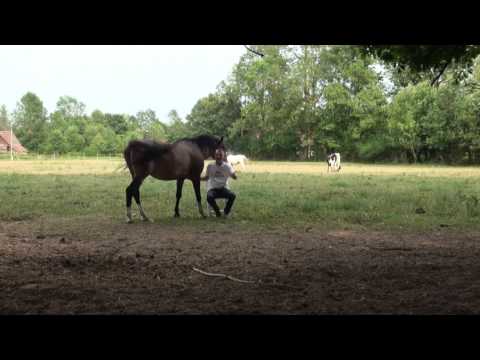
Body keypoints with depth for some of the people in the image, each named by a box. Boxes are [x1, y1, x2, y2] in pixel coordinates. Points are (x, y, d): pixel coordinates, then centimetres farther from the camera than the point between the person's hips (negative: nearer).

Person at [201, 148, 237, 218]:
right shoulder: (210, 166, 1)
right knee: (209, 197, -35)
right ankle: (217, 211, -6)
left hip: (223, 188, 0)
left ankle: (226, 211, -4)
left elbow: (235, 177, -8)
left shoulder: (227, 166, -2)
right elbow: (206, 177, 14)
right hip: (212, 189, 0)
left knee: (232, 195, -31)